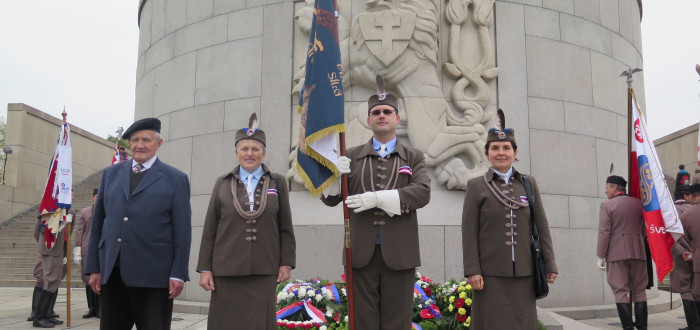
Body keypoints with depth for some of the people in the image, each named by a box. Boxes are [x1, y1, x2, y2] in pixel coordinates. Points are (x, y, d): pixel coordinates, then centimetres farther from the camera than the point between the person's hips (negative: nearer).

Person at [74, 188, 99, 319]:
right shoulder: (84, 212, 13)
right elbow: (79, 231, 10)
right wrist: (77, 250, 3)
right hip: (87, 250, 2)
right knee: (88, 280, 4)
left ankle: (99, 309, 6)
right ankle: (91, 309, 14)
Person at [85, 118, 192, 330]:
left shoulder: (175, 179, 2)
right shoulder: (110, 174, 14)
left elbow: (182, 231, -1)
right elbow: (97, 223, 14)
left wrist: (178, 274, -7)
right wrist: (93, 268, 8)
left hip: (153, 278, -3)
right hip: (111, 274, 4)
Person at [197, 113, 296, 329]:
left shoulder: (278, 183, 7)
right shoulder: (222, 183, 8)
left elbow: (286, 227, 7)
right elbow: (209, 230, 7)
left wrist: (286, 263, 2)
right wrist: (204, 268, 2)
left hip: (264, 272, 0)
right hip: (226, 272, 1)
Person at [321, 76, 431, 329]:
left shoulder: (413, 157, 8)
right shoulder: (352, 156, 10)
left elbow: (422, 193, -10)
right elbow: (330, 198, 6)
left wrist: (377, 198, -20)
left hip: (398, 254, 0)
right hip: (362, 254, 1)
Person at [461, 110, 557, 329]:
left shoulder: (529, 184, 10)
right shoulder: (476, 186, 3)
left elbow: (542, 227, 9)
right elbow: (469, 231, -2)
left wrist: (550, 264, 4)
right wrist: (472, 270, -9)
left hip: (523, 273, 3)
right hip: (491, 273, -2)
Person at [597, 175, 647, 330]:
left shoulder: (607, 205, -6)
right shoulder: (638, 203, 9)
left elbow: (604, 232, -10)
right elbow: (644, 229, 13)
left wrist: (600, 256, -5)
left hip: (617, 253, -4)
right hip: (638, 252, 4)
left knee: (621, 291, -1)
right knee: (639, 290, 10)